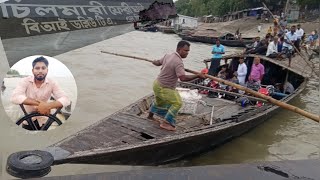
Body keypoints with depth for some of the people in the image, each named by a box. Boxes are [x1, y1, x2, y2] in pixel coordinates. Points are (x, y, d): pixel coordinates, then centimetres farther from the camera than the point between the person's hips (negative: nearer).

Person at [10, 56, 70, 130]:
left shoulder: (52, 83, -13)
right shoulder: (25, 81, -14)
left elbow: (66, 100, -23)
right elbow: (14, 97, -29)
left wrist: (48, 106, -41)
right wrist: (38, 103, -39)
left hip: (43, 121, 1)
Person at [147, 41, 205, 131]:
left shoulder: (168, 56, -1)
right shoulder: (178, 62, -29)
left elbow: (158, 62, 18)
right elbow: (183, 78, -41)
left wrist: (154, 62, 41)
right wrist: (197, 75, -36)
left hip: (157, 84, 10)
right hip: (163, 88, -10)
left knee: (159, 101, 32)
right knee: (177, 103, -8)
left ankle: (150, 116, 53)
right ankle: (165, 123, -2)